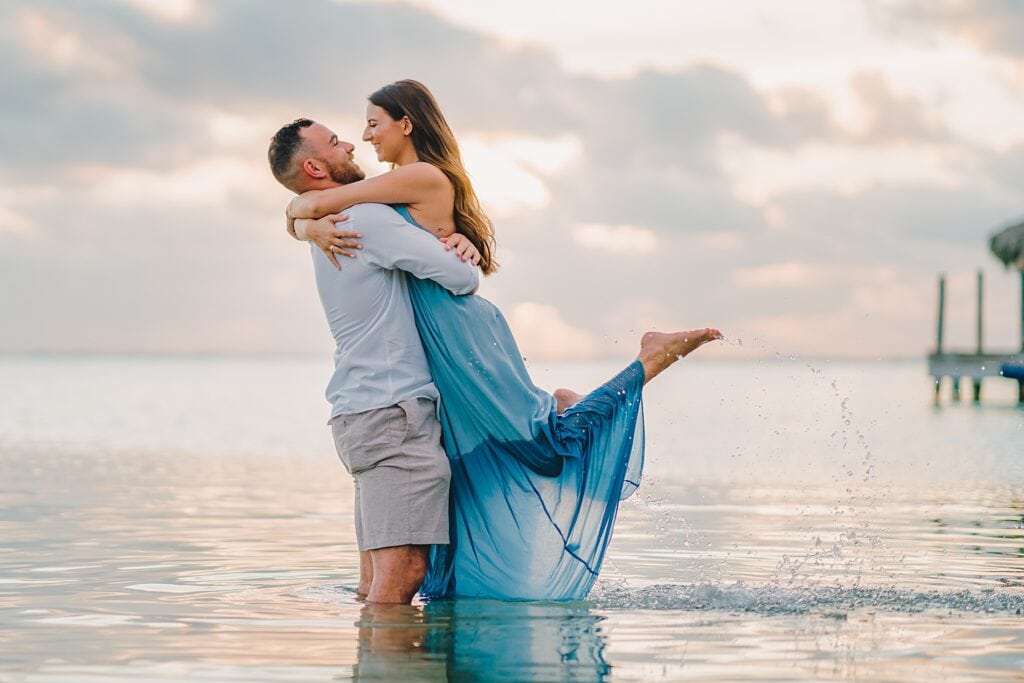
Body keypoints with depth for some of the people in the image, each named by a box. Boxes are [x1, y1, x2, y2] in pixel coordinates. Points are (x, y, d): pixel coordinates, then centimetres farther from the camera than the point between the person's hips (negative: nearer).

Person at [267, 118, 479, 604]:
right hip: (394, 410, -10)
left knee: (378, 577, 8)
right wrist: (466, 268, 10)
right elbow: (460, 277, -15)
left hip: (362, 413, 10)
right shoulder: (365, 219, -10)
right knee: (402, 570, -15)